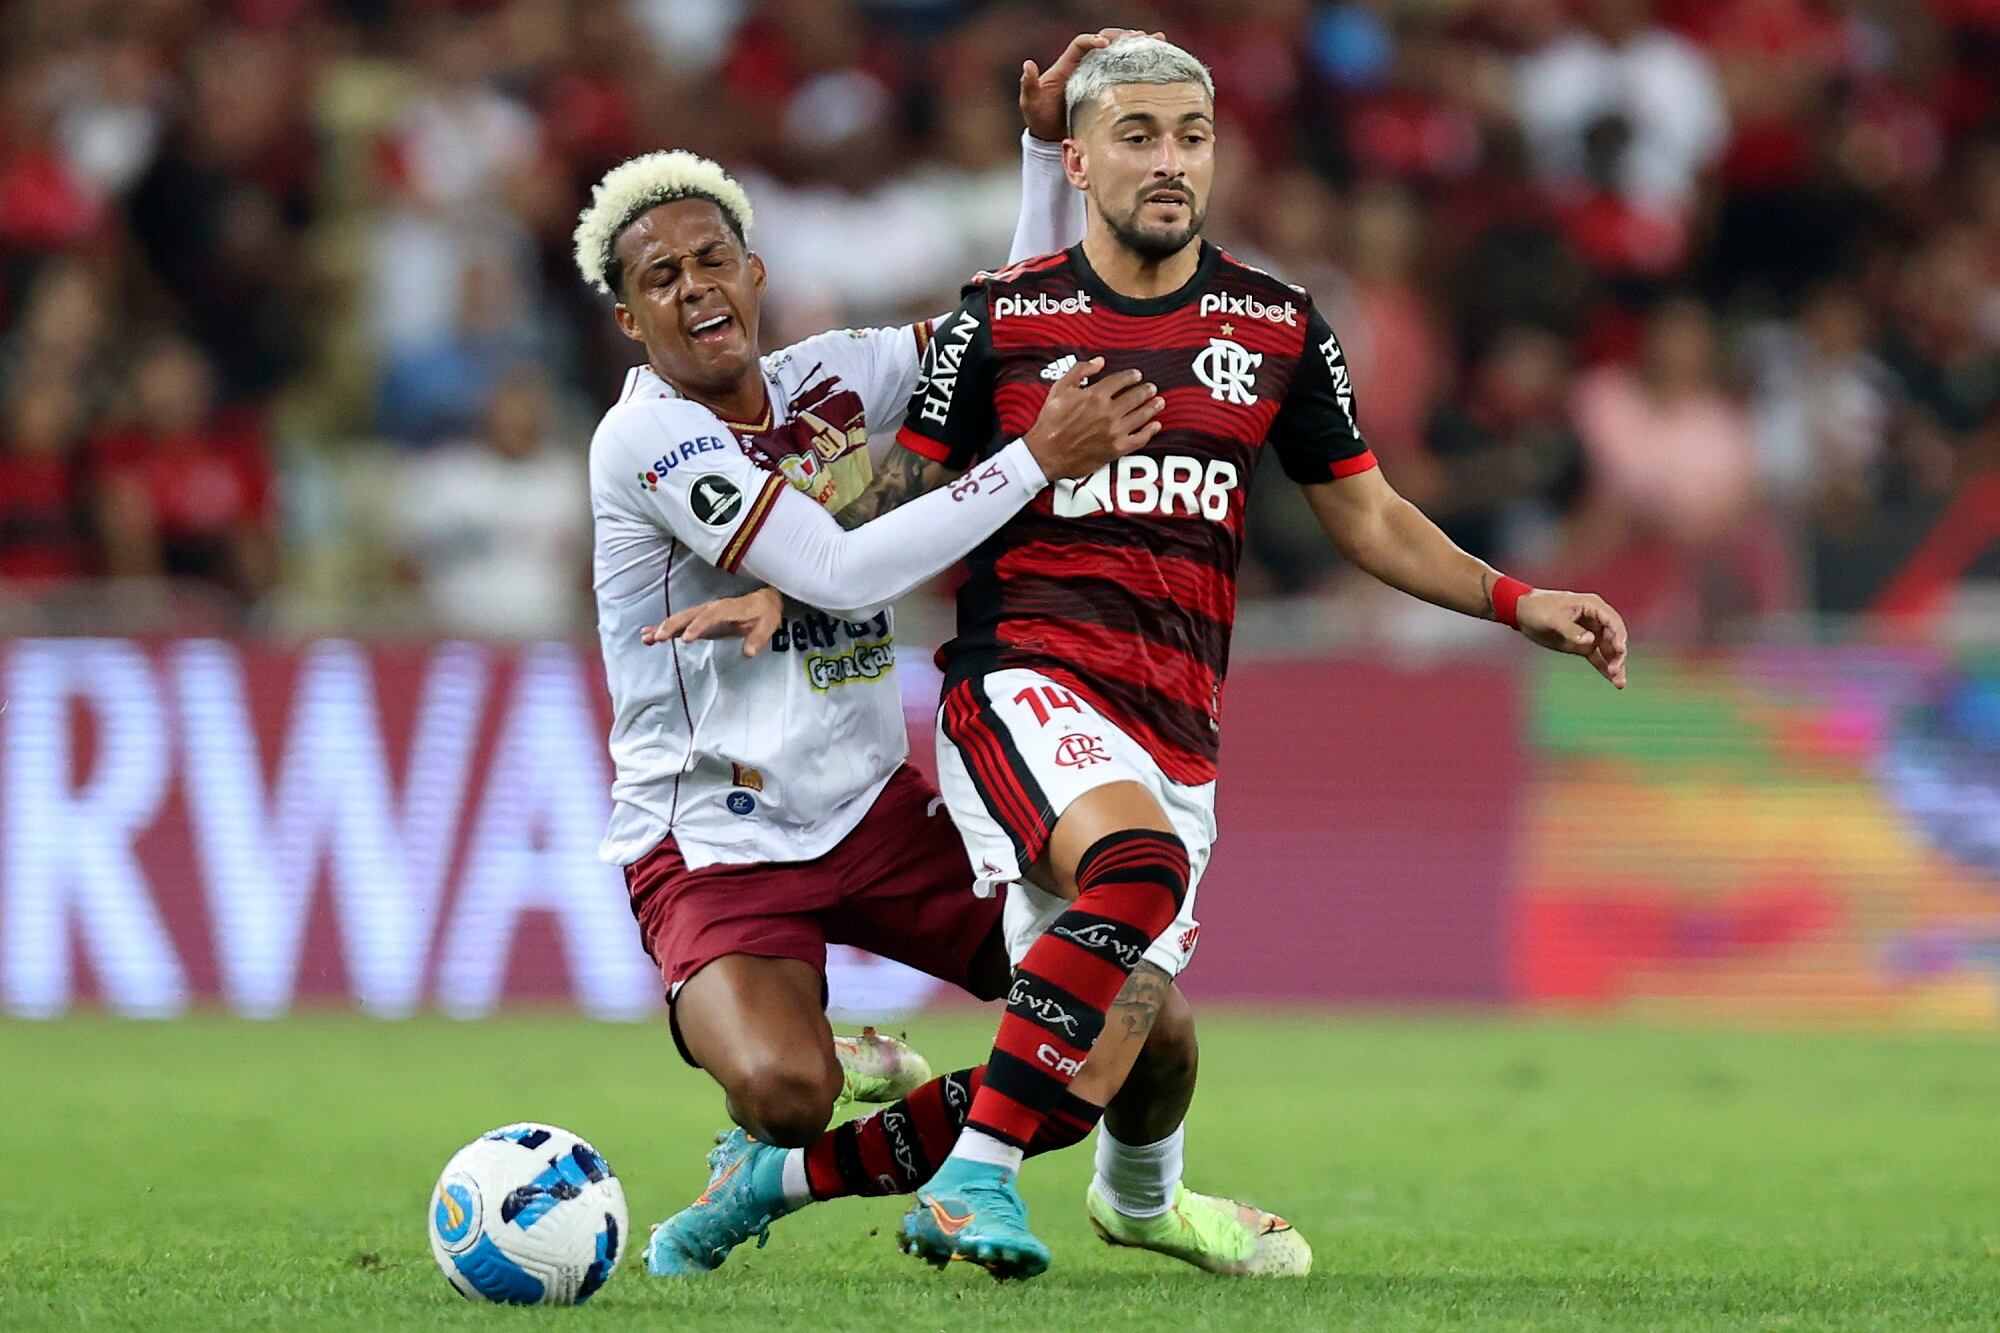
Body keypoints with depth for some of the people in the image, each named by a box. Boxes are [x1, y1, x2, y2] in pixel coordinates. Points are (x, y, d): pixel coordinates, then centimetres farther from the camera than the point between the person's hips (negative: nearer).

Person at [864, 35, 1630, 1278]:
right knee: (1140, 865, -35)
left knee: (1113, 1071, -2)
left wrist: (1518, 603, 6)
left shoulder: (1280, 328, 11)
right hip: (1023, 677, -4)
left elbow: (1367, 516, 19)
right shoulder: (1001, 320, 3)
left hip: (1179, 728, 4)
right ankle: (975, 1179, -28)